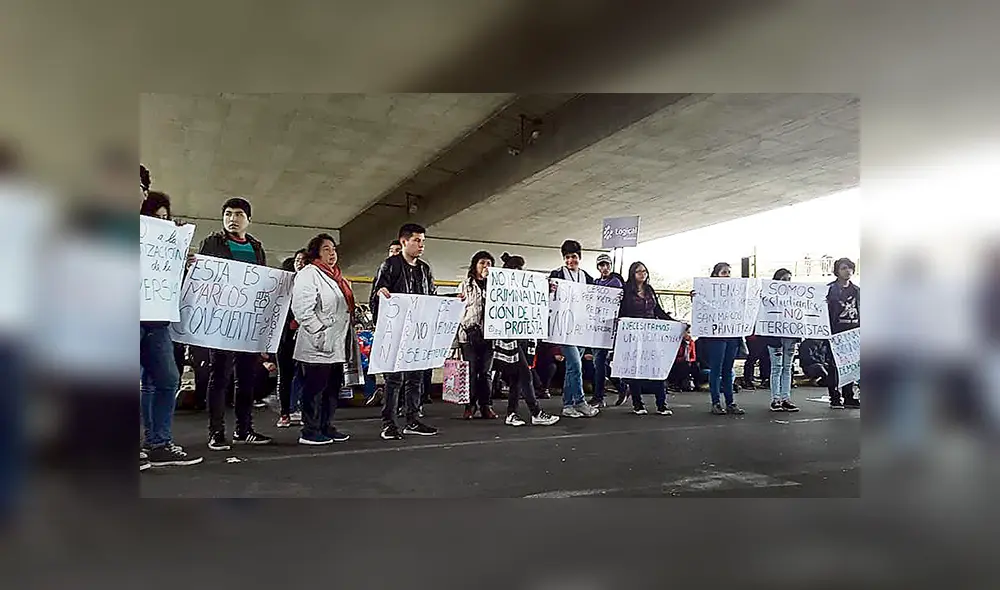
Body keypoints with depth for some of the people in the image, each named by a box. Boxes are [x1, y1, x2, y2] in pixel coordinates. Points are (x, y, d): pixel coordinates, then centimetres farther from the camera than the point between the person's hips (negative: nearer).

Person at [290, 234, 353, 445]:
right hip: (317, 347, -9)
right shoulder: (308, 274, -8)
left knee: (333, 387, 13)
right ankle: (310, 431, 5)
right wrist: (321, 334, -20)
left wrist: (346, 338, 21)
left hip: (337, 346, 9)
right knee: (315, 388, -3)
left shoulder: (336, 277, 21)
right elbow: (301, 309, -19)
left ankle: (326, 427, 23)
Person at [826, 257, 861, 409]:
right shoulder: (830, 289, -3)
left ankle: (849, 397, 17)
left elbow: (860, 312, 16)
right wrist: (828, 331, -18)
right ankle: (835, 398, 7)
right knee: (834, 365, 0)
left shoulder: (856, 290, 13)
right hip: (835, 332, -5)